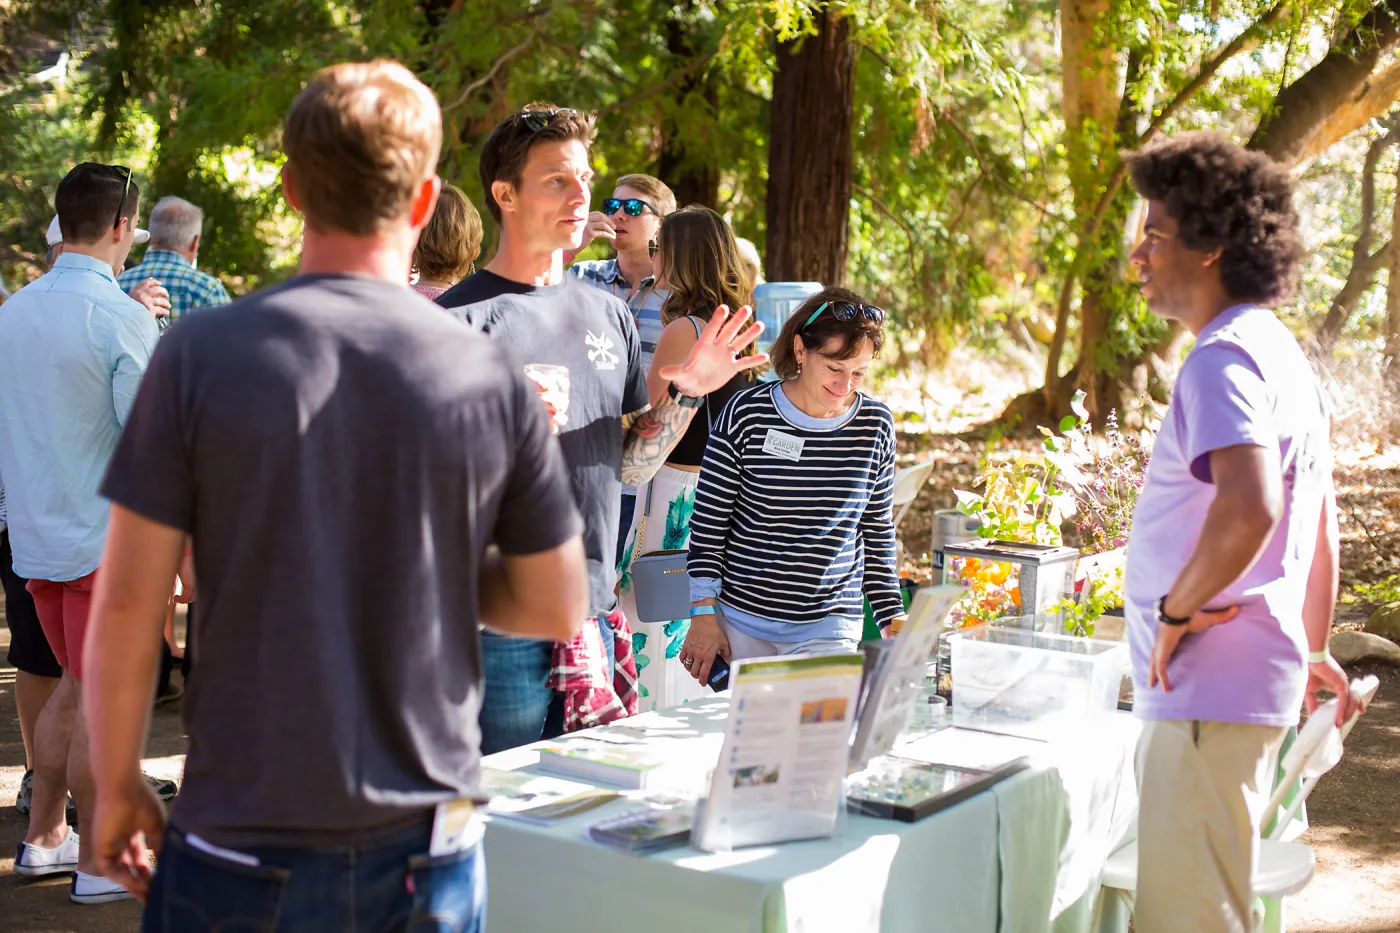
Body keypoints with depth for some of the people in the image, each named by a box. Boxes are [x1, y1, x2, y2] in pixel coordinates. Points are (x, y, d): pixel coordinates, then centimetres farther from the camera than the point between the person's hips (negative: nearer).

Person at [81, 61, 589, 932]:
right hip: (428, 848, 1)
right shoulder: (494, 381, -8)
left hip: (244, 841, -1)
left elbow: (127, 606, -8)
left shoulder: (200, 355, -11)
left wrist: (118, 787, 5)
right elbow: (558, 607, -1)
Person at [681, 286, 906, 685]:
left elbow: (878, 531, 12)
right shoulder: (747, 415, -7)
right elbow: (707, 523, -2)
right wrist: (703, 616, -4)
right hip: (739, 621, -1)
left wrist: (892, 615, 7)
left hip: (830, 627, 1)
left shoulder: (875, 425, 1)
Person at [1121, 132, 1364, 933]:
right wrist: (1311, 651, 28)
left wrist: (1176, 610, -18)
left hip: (1210, 686, -10)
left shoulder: (1224, 359, -16)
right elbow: (1320, 520, 22)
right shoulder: (1283, 354, 16)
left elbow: (1248, 510, -32)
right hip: (1252, 678, 10)